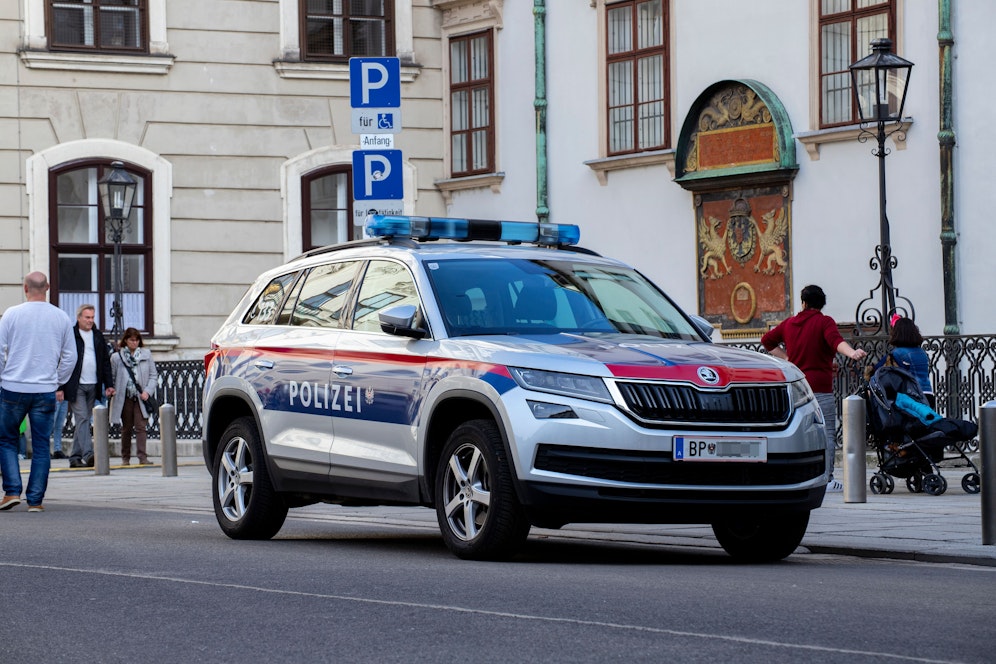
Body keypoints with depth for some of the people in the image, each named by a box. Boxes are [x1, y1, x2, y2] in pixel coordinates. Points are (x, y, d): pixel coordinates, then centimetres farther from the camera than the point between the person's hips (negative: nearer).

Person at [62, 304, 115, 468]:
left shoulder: (98, 336, 13)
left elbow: (105, 362, 17)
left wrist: (108, 385, 8)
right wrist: (59, 387, -8)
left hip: (93, 386, 5)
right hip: (76, 386, -5)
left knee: (84, 421, 8)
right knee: (82, 419, -14)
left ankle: (75, 457, 14)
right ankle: (88, 454, -23)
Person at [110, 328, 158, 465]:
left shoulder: (146, 355, 7)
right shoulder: (116, 357, 4)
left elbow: (153, 375, 8)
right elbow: (112, 377, 7)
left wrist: (147, 391, -5)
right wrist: (111, 390, -7)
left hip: (140, 397, 0)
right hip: (125, 398, 0)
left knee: (140, 427, -10)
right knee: (126, 428, 8)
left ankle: (142, 457, -14)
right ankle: (125, 458, 17)